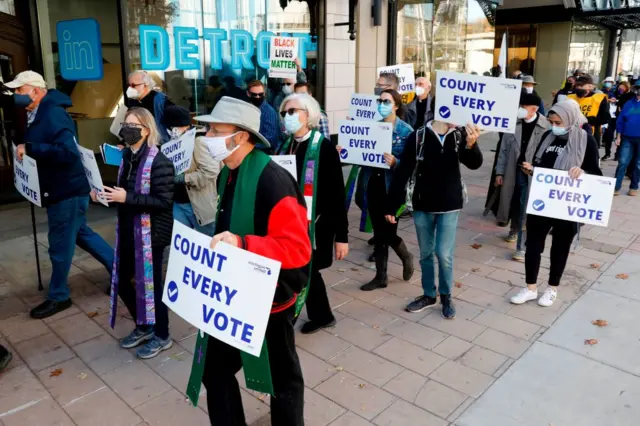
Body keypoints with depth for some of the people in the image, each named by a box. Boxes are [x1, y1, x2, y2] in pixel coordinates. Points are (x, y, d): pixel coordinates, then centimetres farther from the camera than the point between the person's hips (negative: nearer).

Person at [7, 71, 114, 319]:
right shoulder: (38, 115, 10)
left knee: (60, 245, 3)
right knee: (80, 233, 20)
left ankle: (58, 297, 20)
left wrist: (29, 149, -29)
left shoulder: (53, 114, -20)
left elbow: (68, 151, -31)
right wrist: (26, 149, 0)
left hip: (67, 191, -10)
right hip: (62, 188, 10)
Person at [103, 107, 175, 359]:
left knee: (150, 283, 4)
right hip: (128, 230, 8)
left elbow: (164, 201, -21)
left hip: (151, 233, -8)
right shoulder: (127, 157, 8)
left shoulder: (159, 162, -17)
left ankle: (162, 336, 24)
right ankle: (143, 326, 37)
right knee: (122, 281, 15)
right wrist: (109, 194, 0)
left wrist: (127, 198, -24)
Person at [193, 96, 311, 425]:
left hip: (269, 298, -8)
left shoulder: (273, 181, -24)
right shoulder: (227, 175, 3)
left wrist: (242, 243, -37)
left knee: (281, 378, 15)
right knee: (215, 369, 18)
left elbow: (298, 249, -29)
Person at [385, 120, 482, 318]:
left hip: (449, 207, 0)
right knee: (426, 254, 11)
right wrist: (391, 206, -9)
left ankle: (446, 296, 20)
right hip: (422, 207, 0)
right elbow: (402, 173, -9)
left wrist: (471, 145, -35)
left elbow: (475, 164, -13)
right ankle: (429, 294, 29)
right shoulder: (418, 137, -10)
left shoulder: (460, 136, -3)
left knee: (444, 254, -2)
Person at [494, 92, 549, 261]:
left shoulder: (545, 127, -12)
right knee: (514, 205, 20)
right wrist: (499, 172, 6)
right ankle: (514, 231, 45)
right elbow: (504, 149, 5)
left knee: (525, 211, -3)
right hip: (512, 172, 4)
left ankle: (522, 246, 7)